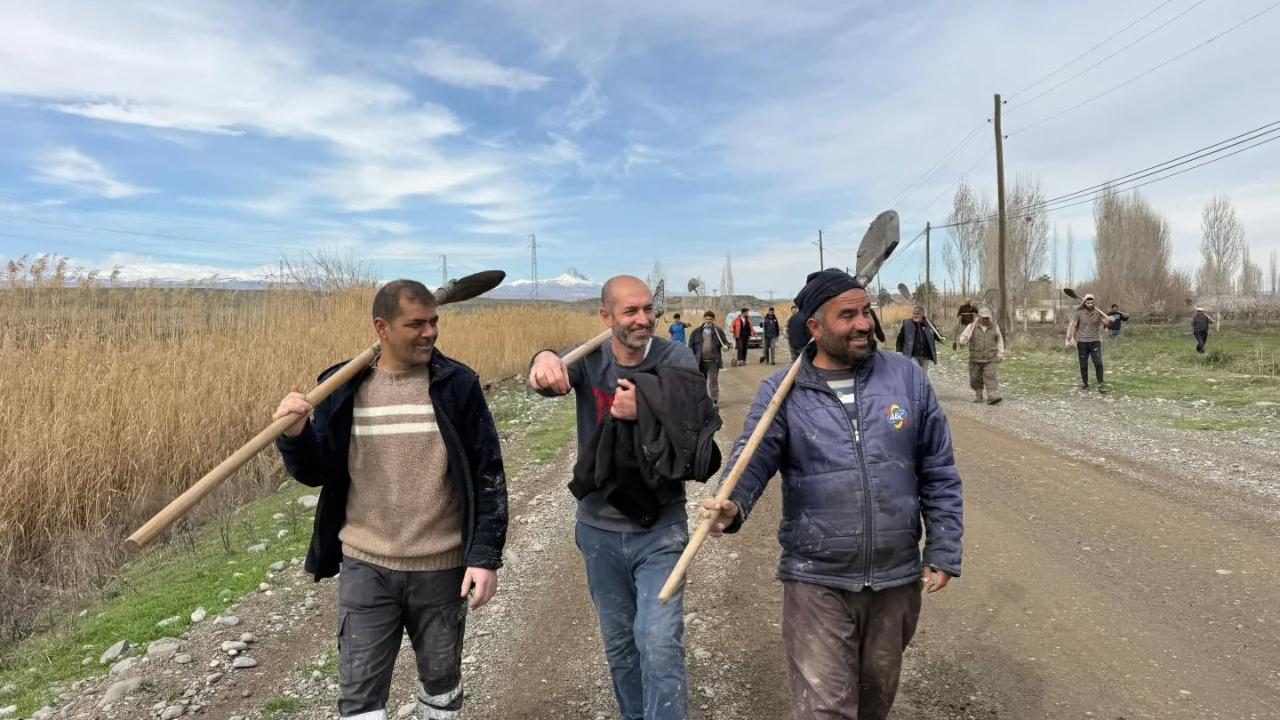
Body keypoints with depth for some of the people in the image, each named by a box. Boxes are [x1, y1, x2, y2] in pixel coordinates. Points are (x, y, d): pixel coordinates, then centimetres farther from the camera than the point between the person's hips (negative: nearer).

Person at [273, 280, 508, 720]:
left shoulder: (458, 385, -8)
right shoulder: (342, 387, -2)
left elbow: (488, 476, -6)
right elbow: (316, 474, 3)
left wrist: (486, 556, -11)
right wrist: (294, 435, -17)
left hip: (441, 568, -1)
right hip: (365, 567, 1)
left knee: (441, 677, 18)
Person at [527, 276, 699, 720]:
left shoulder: (677, 361, -10)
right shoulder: (588, 358, -7)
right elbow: (551, 376, -29)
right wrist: (546, 359, -53)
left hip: (660, 528, -2)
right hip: (599, 528, 3)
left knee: (659, 642, -12)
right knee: (619, 644, 18)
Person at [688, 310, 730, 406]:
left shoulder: (718, 331, 3)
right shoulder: (696, 332, 5)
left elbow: (725, 342, 5)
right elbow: (691, 346, 5)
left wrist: (725, 346, -18)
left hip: (713, 361, -2)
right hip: (700, 361, 2)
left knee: (713, 381, -2)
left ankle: (714, 401, 2)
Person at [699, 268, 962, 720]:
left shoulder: (907, 377, -1)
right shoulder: (782, 391, -7)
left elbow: (939, 474, 4)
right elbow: (753, 460, -16)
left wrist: (943, 552, 3)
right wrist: (732, 506, -38)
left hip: (897, 579, 3)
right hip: (816, 581, -3)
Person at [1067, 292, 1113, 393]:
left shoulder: (1098, 313, 1)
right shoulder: (1079, 313, -1)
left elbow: (1107, 324, -4)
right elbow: (1073, 326, 1)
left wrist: (1109, 321, -28)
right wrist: (1072, 338, -13)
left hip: (1095, 342, 0)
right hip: (1082, 343, 0)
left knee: (1098, 363, -9)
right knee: (1083, 365, 6)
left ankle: (1101, 385, -4)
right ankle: (1085, 384, 17)